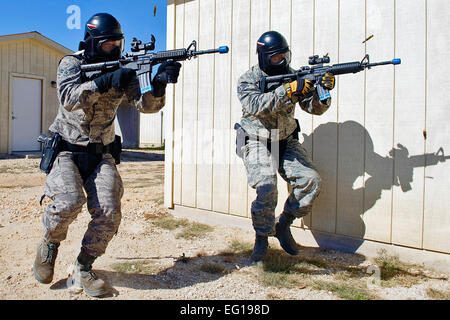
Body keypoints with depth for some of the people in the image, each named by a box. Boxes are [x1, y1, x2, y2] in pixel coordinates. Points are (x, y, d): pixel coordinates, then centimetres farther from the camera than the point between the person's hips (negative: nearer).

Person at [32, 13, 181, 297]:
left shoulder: (123, 71, 2)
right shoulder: (71, 63, -5)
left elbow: (146, 105, -10)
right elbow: (69, 99, -24)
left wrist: (159, 84, -30)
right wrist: (106, 81, -32)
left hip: (101, 155, 3)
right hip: (66, 150, -2)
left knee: (109, 212, -15)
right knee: (69, 202, -26)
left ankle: (83, 268, 8)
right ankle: (49, 244, 8)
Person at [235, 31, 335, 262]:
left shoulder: (292, 76, 3)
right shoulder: (248, 80, -8)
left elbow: (315, 108, 0)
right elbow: (255, 106, -29)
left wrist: (324, 90, -21)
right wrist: (289, 90, -35)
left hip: (286, 142, 5)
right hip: (257, 143, -4)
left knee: (311, 180, -15)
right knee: (267, 185, -27)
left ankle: (283, 224, 6)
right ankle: (262, 238, -4)